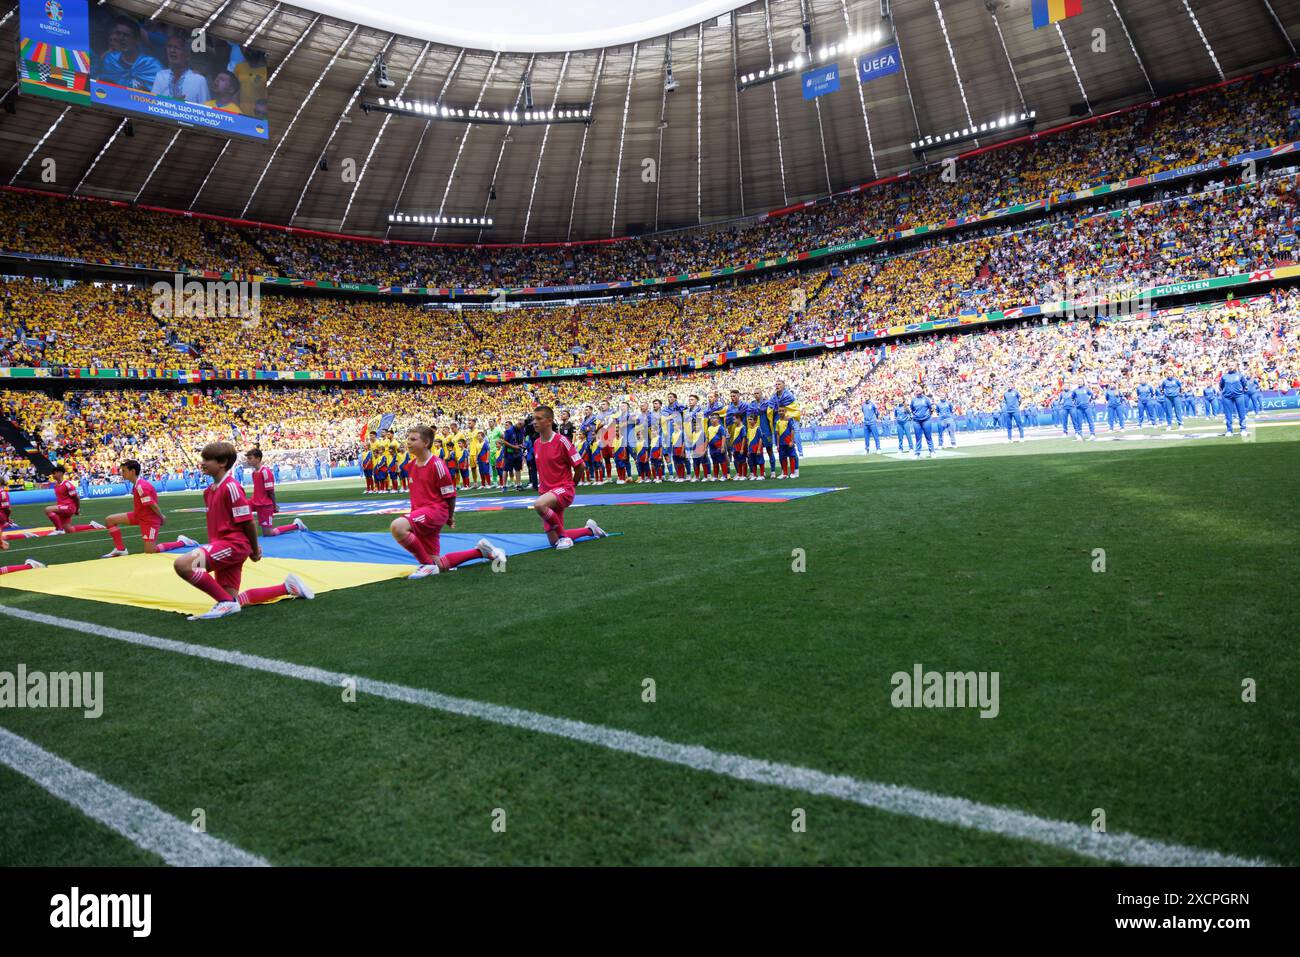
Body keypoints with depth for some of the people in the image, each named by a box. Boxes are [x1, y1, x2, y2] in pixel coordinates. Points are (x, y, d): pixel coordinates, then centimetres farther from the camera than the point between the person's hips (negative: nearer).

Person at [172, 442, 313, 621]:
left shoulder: (231, 486, -15)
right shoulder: (210, 491, 13)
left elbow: (248, 521, -15)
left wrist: (255, 550, -4)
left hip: (233, 545, -10)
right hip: (222, 545, 10)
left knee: (182, 564, -27)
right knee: (233, 602, 12)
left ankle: (226, 602, -15)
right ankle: (287, 587, 26)